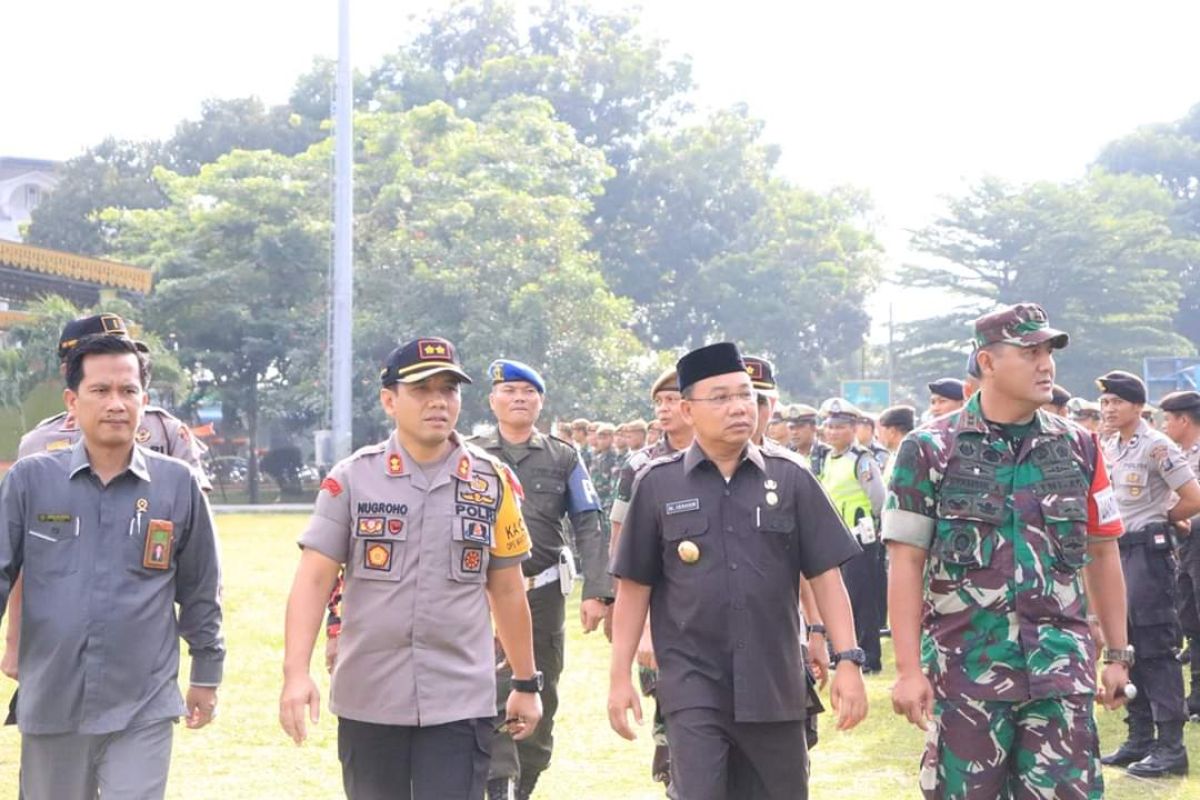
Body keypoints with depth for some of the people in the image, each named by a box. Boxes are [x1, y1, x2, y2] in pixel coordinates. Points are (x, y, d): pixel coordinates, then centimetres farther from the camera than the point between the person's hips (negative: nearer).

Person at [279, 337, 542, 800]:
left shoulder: (493, 482, 3)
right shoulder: (351, 479, -2)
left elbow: (507, 590, 10)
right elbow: (313, 580, -6)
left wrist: (525, 683, 14)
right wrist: (296, 672, -17)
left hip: (460, 705, 0)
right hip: (367, 701, 0)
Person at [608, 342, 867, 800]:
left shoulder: (790, 478, 2)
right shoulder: (657, 484, 0)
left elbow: (825, 576, 2)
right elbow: (634, 587, 3)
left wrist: (847, 661, -5)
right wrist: (620, 676, 1)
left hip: (775, 687, 2)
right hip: (692, 687, -2)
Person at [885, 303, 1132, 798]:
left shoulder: (1080, 449, 8)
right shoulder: (930, 451, 0)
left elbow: (1101, 556, 14)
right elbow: (906, 563, -2)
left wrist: (1118, 655, 13)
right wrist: (908, 670, -8)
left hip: (1060, 669, 2)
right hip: (964, 668, -2)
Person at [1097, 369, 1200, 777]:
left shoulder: (1156, 446, -13)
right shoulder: (1106, 448, 10)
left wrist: (1158, 518, -2)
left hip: (1147, 549, -8)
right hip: (1114, 550, 8)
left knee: (1156, 648, -7)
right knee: (1127, 647, 12)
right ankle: (1139, 739, 20)